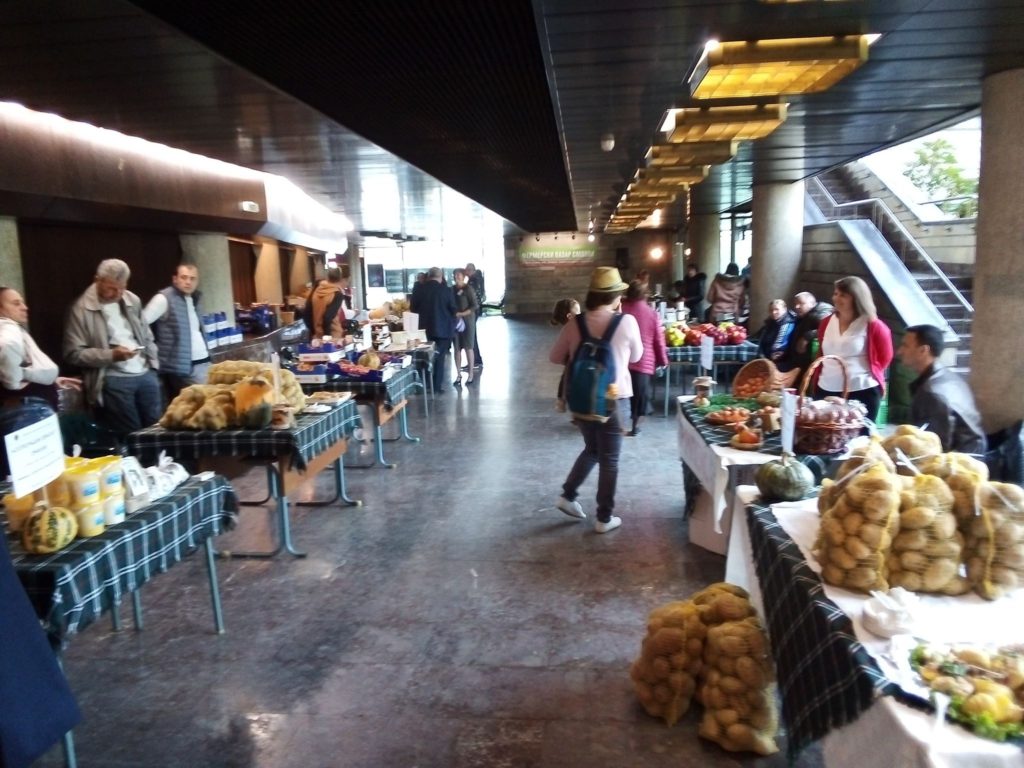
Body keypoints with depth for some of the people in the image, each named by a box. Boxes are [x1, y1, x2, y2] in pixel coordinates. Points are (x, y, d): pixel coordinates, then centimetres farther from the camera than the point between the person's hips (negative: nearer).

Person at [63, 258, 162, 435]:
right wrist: (111, 355, -18)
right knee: (131, 435, -1)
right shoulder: (81, 309, -7)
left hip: (146, 374, 5)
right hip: (114, 380, -5)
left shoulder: (132, 300, 10)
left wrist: (153, 362, 7)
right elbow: (74, 353, -8)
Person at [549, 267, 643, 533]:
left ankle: (567, 495, 24)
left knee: (592, 449, 25)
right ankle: (604, 518, 16)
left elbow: (555, 357, 6)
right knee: (609, 459, 9)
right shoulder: (627, 322, -12)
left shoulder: (575, 324, -5)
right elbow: (636, 356, 4)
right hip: (613, 399, -3)